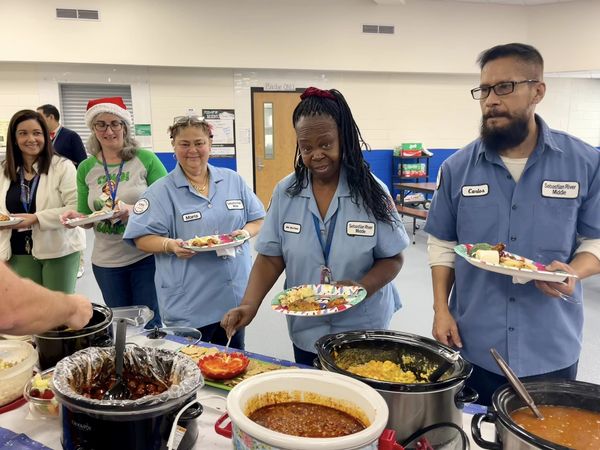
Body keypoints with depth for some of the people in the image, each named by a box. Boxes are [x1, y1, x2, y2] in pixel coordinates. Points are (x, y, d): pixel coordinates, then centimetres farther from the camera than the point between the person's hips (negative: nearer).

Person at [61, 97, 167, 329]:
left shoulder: (146, 160, -6)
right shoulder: (86, 168, 5)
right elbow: (86, 215, 12)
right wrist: (78, 217, -10)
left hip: (146, 257, -3)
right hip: (105, 262, 4)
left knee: (149, 325, 5)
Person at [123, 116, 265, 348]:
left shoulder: (233, 181, 7)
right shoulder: (161, 191, -3)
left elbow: (258, 220, 10)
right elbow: (142, 238, -7)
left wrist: (245, 232, -11)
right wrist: (170, 245, -26)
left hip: (236, 294, 4)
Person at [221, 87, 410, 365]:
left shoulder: (371, 192, -10)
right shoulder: (285, 193, -4)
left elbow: (392, 259, -6)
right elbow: (270, 258, -3)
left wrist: (361, 287, -24)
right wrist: (249, 305, -17)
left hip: (363, 329, -2)